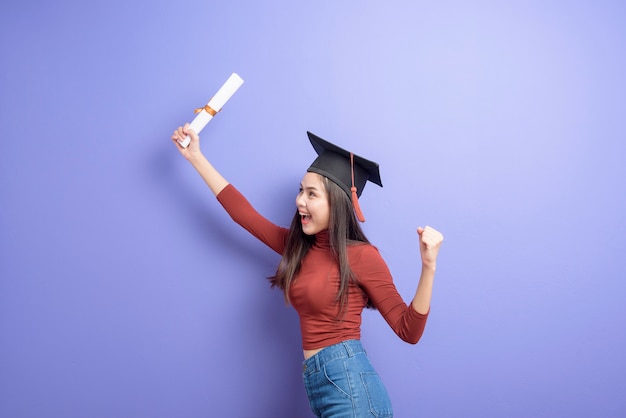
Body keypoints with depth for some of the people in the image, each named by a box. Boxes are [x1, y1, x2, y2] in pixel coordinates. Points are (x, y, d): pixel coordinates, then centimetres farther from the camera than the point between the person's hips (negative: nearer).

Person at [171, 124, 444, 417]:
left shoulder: (361, 255, -8)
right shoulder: (299, 245, 10)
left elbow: (408, 330, -8)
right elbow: (243, 212, 17)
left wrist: (428, 265, -20)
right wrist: (196, 157, 19)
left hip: (350, 387, -7)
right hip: (316, 386, 7)